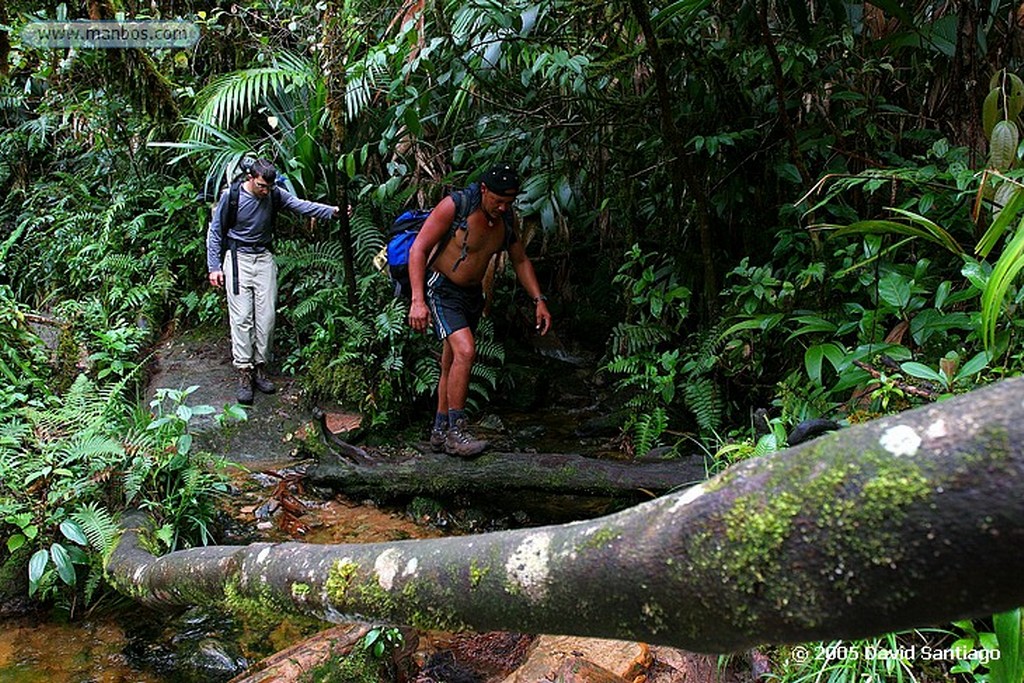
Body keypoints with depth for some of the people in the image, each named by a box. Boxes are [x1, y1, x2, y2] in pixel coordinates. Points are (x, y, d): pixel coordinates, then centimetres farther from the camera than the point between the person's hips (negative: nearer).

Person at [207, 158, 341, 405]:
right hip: (238, 258, -3)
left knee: (267, 316, 1)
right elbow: (215, 232, -2)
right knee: (242, 317, -7)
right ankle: (244, 372, -4)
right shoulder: (231, 197, -9)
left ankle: (260, 367, 12)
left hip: (264, 259, 3)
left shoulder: (275, 195, -3)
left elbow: (301, 206, -15)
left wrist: (332, 211, -30)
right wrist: (214, 267, -6)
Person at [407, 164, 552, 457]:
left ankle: (439, 433, 22)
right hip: (442, 290, -6)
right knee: (465, 351, -23)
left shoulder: (507, 218, 0)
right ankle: (455, 432, -15)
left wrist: (539, 300, 5)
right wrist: (417, 301, -27)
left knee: (452, 364, 11)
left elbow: (520, 261, 13)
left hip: (473, 294, 7)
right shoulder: (455, 206, -19)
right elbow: (418, 249, -19)